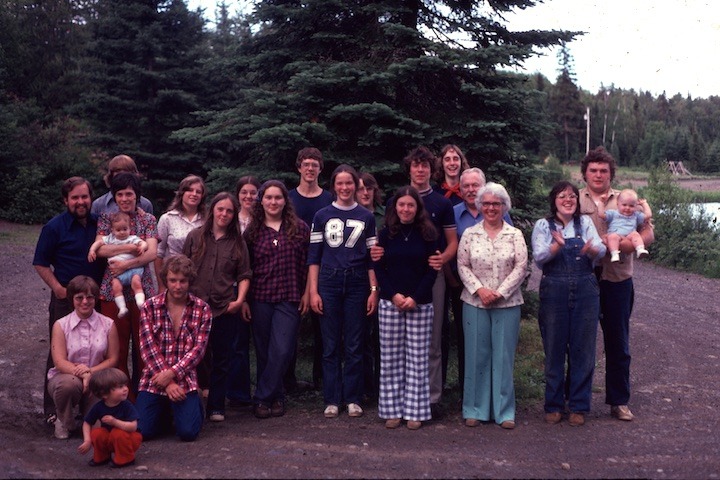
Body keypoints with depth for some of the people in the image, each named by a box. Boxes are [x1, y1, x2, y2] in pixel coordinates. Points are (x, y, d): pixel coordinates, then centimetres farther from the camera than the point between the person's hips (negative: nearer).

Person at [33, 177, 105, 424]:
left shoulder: (99, 223, 6)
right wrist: (58, 288, -12)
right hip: (65, 299, -4)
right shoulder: (54, 227, -5)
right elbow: (41, 263, -3)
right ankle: (53, 409, 10)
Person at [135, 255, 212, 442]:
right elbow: (148, 348, -6)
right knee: (141, 431, -9)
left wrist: (171, 374, -18)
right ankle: (164, 410, 24)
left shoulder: (202, 309, -1)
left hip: (185, 380, -1)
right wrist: (167, 383, -14)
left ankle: (194, 405, 21)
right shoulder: (149, 307, -1)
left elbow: (198, 349, -6)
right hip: (153, 379, 1)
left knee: (188, 432, -14)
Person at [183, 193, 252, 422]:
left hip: (225, 309, 1)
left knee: (221, 360, 8)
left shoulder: (238, 243, 6)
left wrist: (239, 300, -6)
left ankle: (216, 407, 18)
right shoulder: (195, 236, 5)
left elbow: (244, 276, 7)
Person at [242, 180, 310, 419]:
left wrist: (306, 293, 0)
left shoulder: (299, 228, 3)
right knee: (264, 352, 7)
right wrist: (243, 300, 3)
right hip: (260, 298, 2)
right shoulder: (252, 231, 6)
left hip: (289, 299, -1)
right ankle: (275, 397, 22)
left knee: (282, 351, -7)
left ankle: (263, 398, 4)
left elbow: (307, 263, 4)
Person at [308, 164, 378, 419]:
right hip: (329, 283, 0)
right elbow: (313, 256, 4)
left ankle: (353, 399, 13)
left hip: (357, 284, 0)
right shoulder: (322, 216, 6)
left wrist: (374, 290, -1)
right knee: (330, 345, 3)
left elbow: (372, 257, 7)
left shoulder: (366, 217, 7)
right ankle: (331, 400, 11)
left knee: (354, 345, 4)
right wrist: (313, 291, -3)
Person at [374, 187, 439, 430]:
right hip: (390, 302, 1)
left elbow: (432, 270, -1)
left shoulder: (427, 234, 1)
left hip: (420, 303, -1)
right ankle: (392, 410, 12)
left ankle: (415, 410, 9)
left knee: (417, 358, 1)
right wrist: (394, 295, -10)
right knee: (391, 358, 4)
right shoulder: (386, 233, 5)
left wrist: (415, 297, -11)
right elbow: (378, 268, 3)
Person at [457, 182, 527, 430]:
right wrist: (479, 289, -13)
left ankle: (504, 411, 13)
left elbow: (521, 267, -3)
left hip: (507, 304, 0)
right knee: (476, 355, 4)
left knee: (504, 356, 3)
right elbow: (462, 265, 1)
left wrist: (500, 292, -12)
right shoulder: (470, 234, 6)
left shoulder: (515, 235, 4)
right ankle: (475, 409, 15)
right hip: (475, 302, 0)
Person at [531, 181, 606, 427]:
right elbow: (539, 257, -11)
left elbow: (601, 250, -6)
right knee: (554, 351, 5)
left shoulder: (585, 223, 8)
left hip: (585, 293, 2)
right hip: (554, 293, -1)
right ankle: (554, 405, 19)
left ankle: (578, 406, 18)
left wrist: (591, 249, -29)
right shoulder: (543, 225, 3)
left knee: (583, 350, 5)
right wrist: (557, 245, -30)